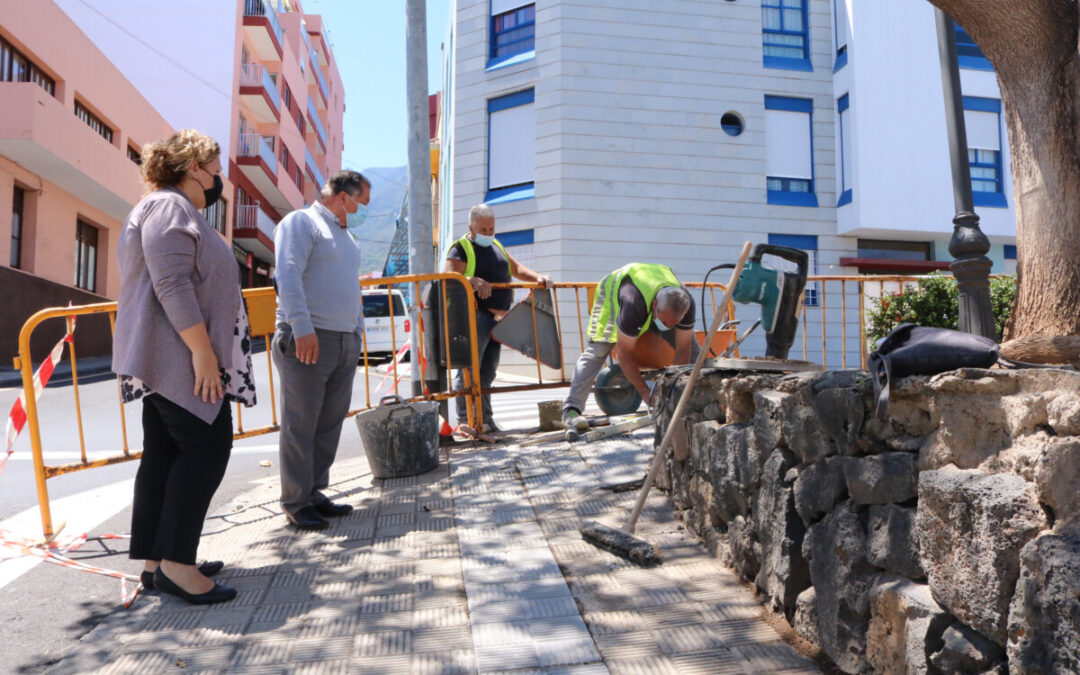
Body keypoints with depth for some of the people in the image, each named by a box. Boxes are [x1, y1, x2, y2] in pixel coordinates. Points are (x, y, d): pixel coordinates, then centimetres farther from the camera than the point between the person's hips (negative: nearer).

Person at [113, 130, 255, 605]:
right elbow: (172, 285, -22)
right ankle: (176, 562, -5)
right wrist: (202, 350, -24)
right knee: (206, 446, -10)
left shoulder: (181, 211, 23)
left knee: (166, 454, 9)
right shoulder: (168, 206, -11)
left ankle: (155, 561, 14)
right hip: (179, 356, -11)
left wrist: (203, 350, 26)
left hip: (171, 360, 11)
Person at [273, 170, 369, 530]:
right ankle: (296, 502, 5)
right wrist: (302, 327, -25)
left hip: (346, 342, 8)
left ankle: (315, 492, 18)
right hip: (308, 340, -8)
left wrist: (358, 329, 21)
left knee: (330, 423, 9)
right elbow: (288, 276, -16)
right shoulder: (300, 222, -3)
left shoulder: (348, 235, 24)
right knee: (301, 424, -3)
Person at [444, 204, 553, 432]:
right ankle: (465, 419, -3)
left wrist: (538, 278, 8)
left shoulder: (497, 247, 21)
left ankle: (485, 418, 18)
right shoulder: (461, 248, -3)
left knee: (488, 372, 12)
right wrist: (474, 281, -34)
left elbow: (516, 268, 25)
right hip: (475, 317, -8)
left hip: (497, 318, 8)